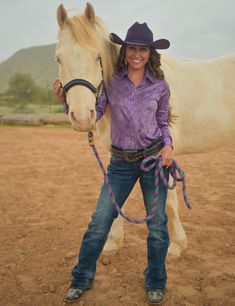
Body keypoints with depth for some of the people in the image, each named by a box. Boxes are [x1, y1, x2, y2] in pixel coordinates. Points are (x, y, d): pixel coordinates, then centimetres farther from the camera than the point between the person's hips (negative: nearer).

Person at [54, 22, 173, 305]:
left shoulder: (160, 86, 0)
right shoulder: (109, 81, -1)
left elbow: (162, 122, 10)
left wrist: (168, 145, -9)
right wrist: (67, 98, -18)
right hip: (121, 162, 0)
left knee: (157, 224, 8)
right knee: (99, 222, 3)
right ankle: (82, 279, 24)